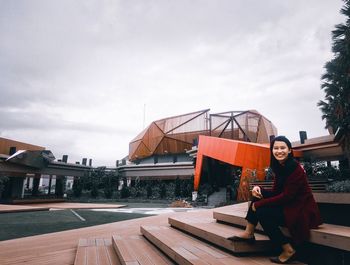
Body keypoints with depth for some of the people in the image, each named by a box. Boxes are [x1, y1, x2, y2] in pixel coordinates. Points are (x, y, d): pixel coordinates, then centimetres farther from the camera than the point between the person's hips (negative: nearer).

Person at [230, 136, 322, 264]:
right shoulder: (279, 167, 3)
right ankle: (249, 233, 2)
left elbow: (286, 197, -23)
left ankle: (288, 250, -5)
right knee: (258, 194, -1)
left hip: (301, 210, -8)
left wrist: (258, 204, -20)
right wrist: (259, 189, -14)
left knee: (262, 213, -20)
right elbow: (275, 192, 7)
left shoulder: (295, 168, -21)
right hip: (287, 205, 9)